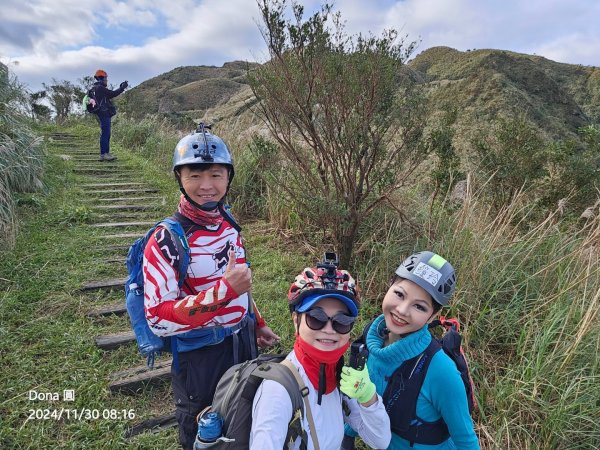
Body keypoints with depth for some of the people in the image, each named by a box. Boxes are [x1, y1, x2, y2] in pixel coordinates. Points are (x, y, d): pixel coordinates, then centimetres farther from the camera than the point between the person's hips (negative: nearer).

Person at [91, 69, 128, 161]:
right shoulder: (99, 88, -11)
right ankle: (103, 155, -10)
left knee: (106, 134, 13)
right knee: (105, 134, -10)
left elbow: (111, 95, 22)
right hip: (104, 114, -11)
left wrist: (120, 88, 21)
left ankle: (106, 153, 17)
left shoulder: (99, 88, 20)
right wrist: (122, 88, -9)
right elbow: (112, 94, -16)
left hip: (105, 115, 11)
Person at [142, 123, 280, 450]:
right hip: (200, 358, -6)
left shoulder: (228, 223, -2)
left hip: (243, 345, 7)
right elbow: (159, 319, -28)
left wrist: (257, 324, 17)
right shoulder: (167, 240, -24)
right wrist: (225, 291, -36)